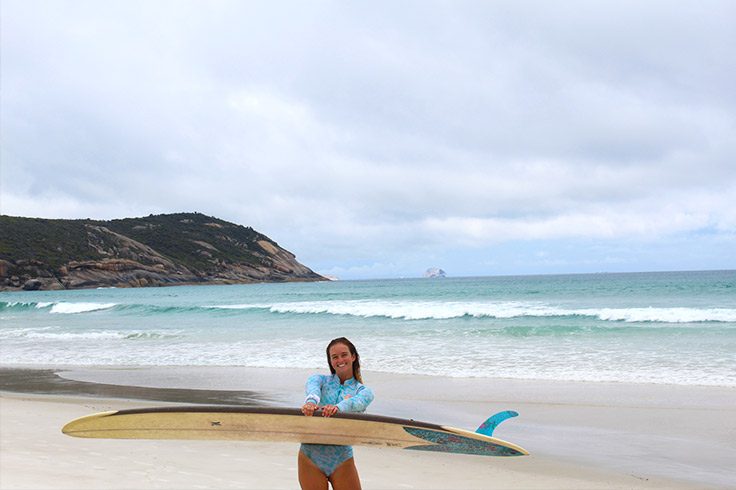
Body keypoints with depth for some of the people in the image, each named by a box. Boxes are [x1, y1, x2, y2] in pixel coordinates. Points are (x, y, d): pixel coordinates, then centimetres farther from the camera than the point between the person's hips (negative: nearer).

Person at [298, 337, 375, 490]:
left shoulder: (364, 391, 7)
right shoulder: (320, 380, 9)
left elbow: (356, 402, -18)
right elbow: (313, 388, -16)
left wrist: (338, 407, -41)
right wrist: (311, 401, -41)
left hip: (341, 458, 0)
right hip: (310, 455, 0)